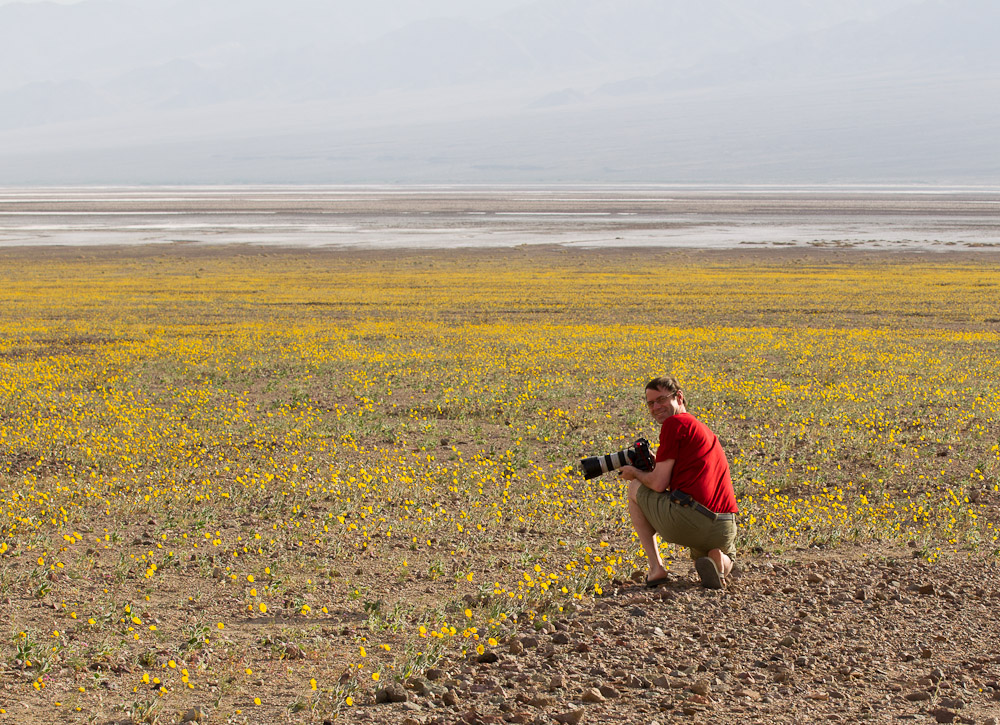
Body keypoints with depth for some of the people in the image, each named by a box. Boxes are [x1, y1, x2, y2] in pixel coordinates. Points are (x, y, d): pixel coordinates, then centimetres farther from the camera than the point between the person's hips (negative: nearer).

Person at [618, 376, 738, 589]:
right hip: (724, 529, 7)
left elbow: (659, 484, -3)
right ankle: (716, 557, 0)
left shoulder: (674, 423, -2)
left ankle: (656, 567, 11)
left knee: (635, 488, 22)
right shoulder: (701, 428, 26)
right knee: (724, 567, 41)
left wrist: (634, 473, 16)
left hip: (686, 521, -7)